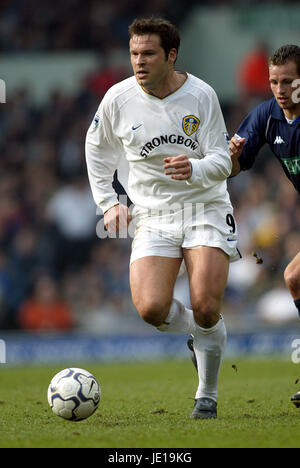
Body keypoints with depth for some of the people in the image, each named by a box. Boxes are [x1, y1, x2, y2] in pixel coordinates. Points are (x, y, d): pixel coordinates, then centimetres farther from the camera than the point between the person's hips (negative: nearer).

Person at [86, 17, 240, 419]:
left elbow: (222, 162, -7)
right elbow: (97, 148, 16)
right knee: (151, 308, -18)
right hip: (153, 216, 2)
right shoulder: (118, 99, -3)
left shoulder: (200, 95, -8)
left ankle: (207, 397, 7)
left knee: (206, 308, -16)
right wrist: (108, 203, 9)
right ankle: (202, 334, 18)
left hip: (205, 208, -2)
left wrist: (194, 169, -29)